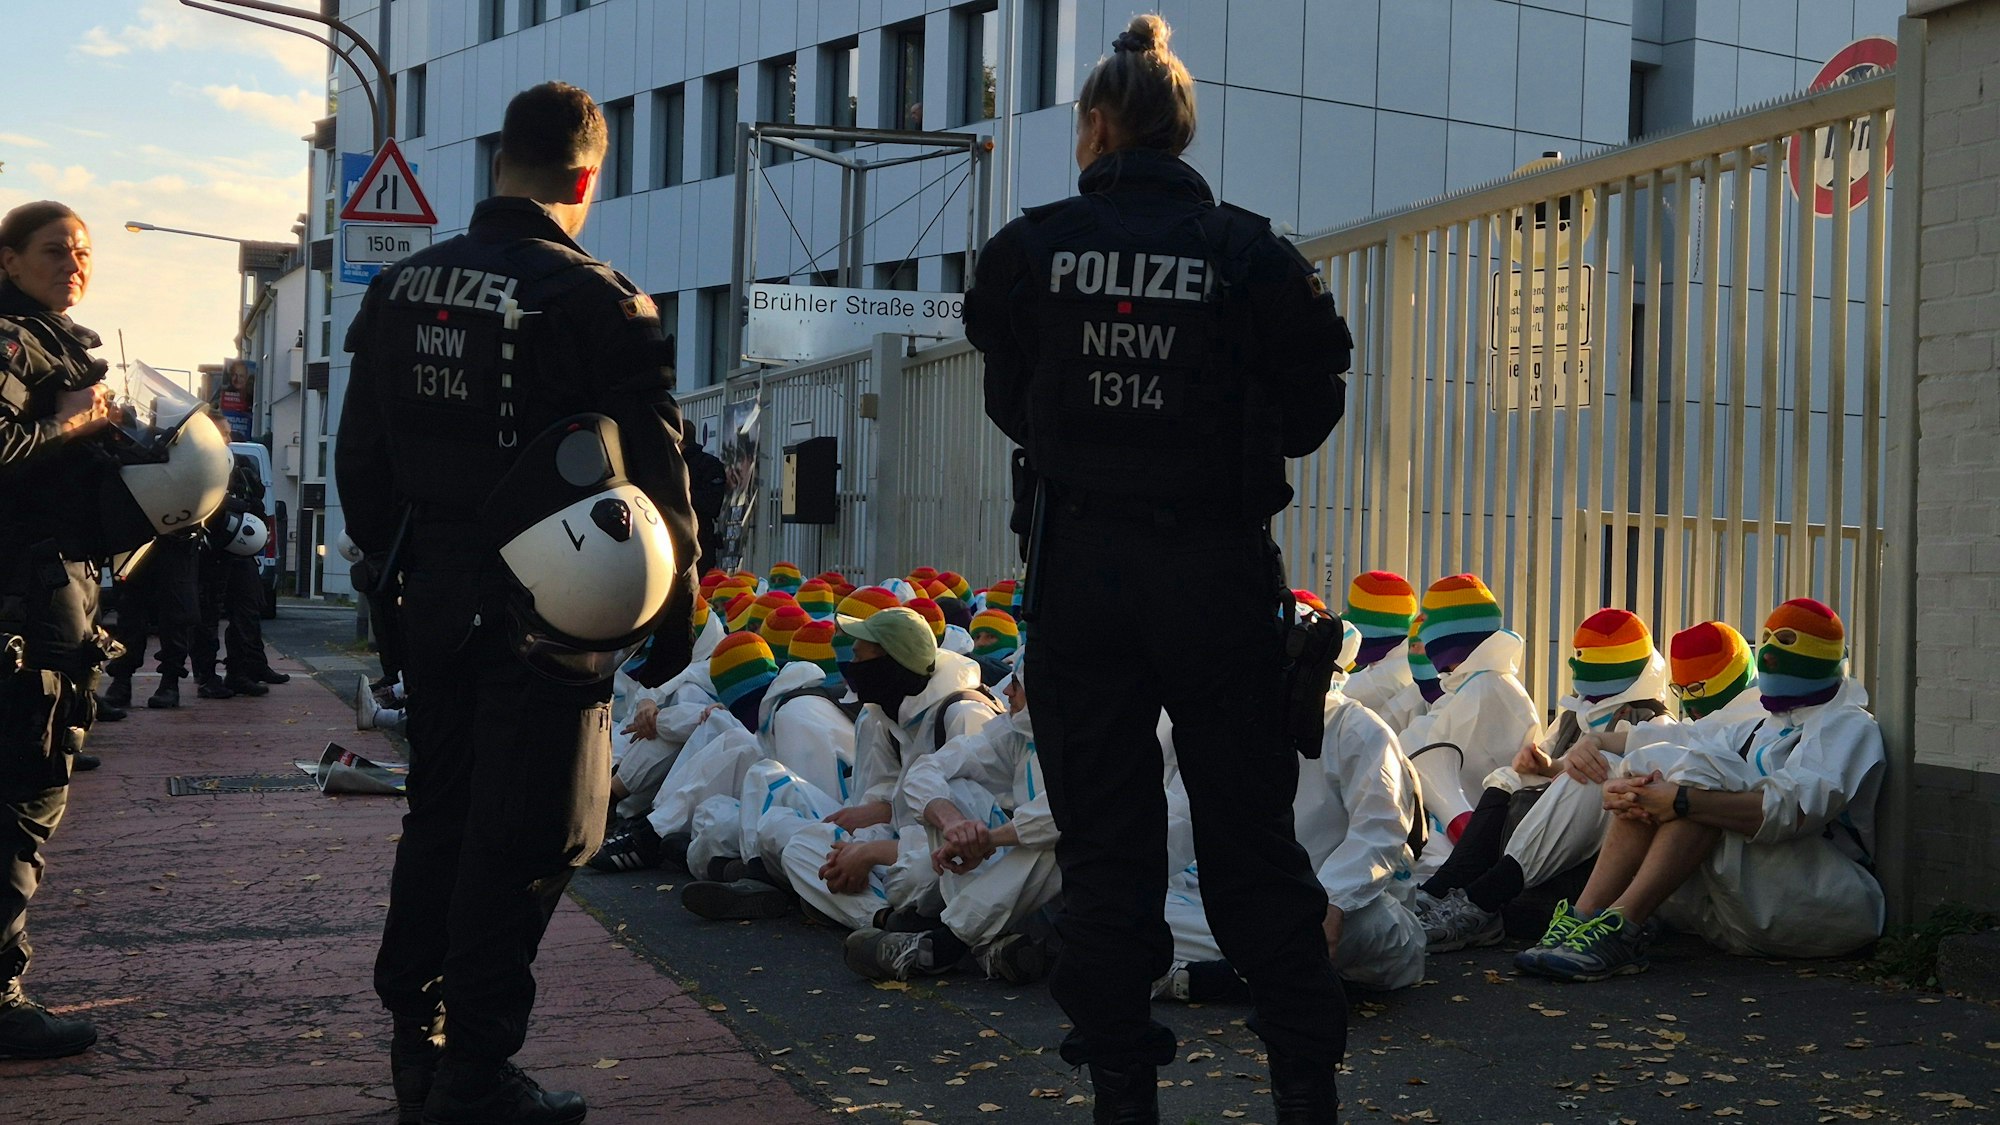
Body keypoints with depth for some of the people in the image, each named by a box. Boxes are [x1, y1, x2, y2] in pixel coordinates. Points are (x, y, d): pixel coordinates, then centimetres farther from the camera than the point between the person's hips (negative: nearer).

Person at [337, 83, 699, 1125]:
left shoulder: (401, 287, 7)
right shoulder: (593, 302, -14)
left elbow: (361, 454, 14)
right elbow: (654, 474, -11)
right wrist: (674, 604, -2)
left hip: (433, 599, 7)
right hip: (545, 609, -7)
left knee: (439, 814, 18)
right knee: (527, 836, 1)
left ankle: (415, 1041, 26)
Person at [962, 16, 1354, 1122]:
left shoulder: (1031, 247, -1)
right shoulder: (1249, 251, -3)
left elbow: (1009, 404, 10)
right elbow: (1307, 411, 1)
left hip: (1079, 566, 0)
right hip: (1218, 564, 0)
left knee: (1103, 839, 9)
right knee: (1252, 841, 9)